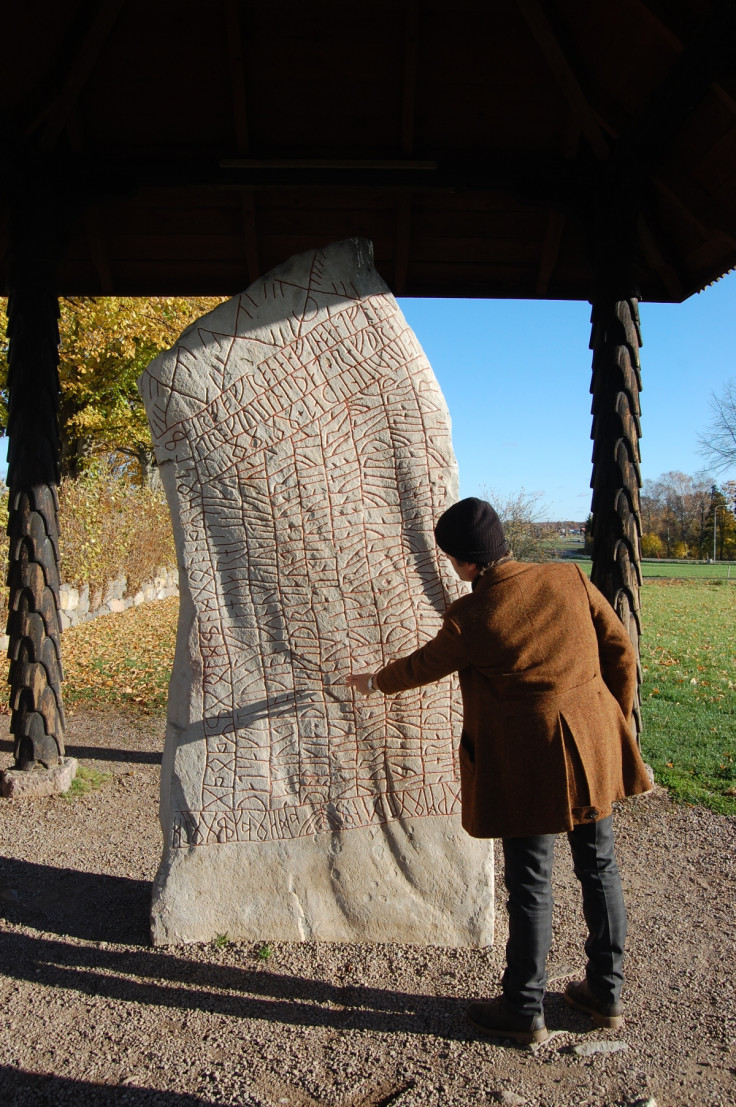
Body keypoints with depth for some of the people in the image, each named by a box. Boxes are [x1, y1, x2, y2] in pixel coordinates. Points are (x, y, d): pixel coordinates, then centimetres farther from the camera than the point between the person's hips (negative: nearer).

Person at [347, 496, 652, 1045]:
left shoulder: (470, 617, -16)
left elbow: (423, 666, 1)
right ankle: (606, 992, 36)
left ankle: (525, 1011, 27)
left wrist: (375, 681, 21)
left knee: (530, 885, 9)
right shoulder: (570, 579, -4)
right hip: (594, 749, 6)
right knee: (600, 868, 19)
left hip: (529, 767, -5)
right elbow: (622, 652, 1)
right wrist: (617, 722, 13)